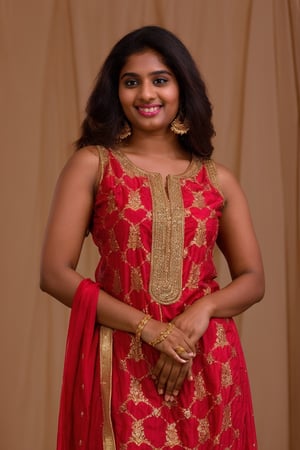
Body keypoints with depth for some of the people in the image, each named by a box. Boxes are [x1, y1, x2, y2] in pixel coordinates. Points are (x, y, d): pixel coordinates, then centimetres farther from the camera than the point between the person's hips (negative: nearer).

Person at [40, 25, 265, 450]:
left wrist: (200, 312, -13)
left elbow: (253, 280, 8)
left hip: (207, 366, 3)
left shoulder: (217, 179, 7)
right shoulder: (91, 164, -1)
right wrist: (149, 327, -14)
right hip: (121, 364, -2)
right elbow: (55, 273, -7)